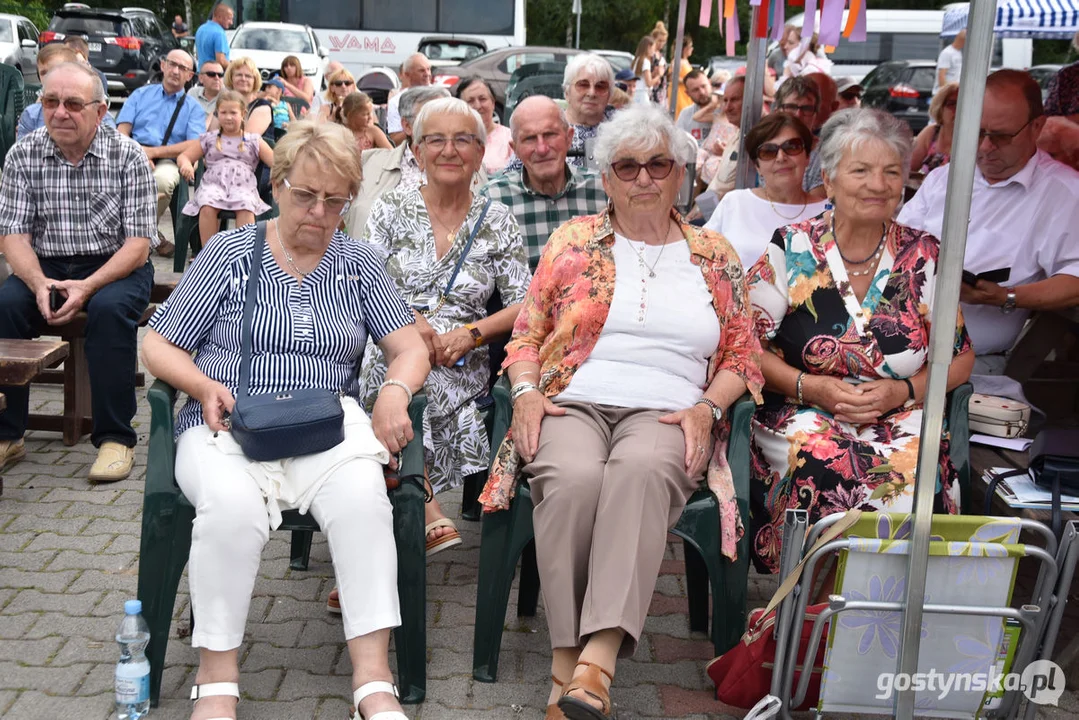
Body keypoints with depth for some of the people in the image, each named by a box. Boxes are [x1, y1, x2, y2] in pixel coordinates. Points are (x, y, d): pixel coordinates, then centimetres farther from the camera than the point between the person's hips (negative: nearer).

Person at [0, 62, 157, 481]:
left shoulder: (127, 156, -7)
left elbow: (139, 242, -11)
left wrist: (87, 287, -26)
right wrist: (39, 283, -24)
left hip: (116, 266, -2)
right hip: (45, 267, 3)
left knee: (110, 309, -34)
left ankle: (116, 438, -23)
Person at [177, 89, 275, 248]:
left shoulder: (253, 141, 20)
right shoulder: (209, 139, 22)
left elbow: (275, 162, 11)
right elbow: (183, 156, 22)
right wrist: (186, 165, -3)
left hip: (243, 185, -1)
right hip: (213, 183, 1)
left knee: (246, 207, -37)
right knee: (207, 206, -35)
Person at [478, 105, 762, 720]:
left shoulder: (714, 256, 18)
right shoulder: (573, 242, 17)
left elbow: (745, 356, 16)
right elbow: (527, 333, 15)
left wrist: (706, 407, -3)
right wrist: (526, 392, -5)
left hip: (665, 415, 0)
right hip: (572, 404, 1)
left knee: (642, 468, -38)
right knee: (575, 476, -36)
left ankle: (598, 659, -44)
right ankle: (569, 662, -30)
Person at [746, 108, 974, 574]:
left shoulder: (925, 256, 9)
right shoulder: (791, 249, 3)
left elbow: (959, 357, 12)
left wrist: (903, 391, -7)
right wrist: (810, 387, -12)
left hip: (899, 420, 2)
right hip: (798, 415, -1)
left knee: (918, 472, -30)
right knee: (825, 466, -34)